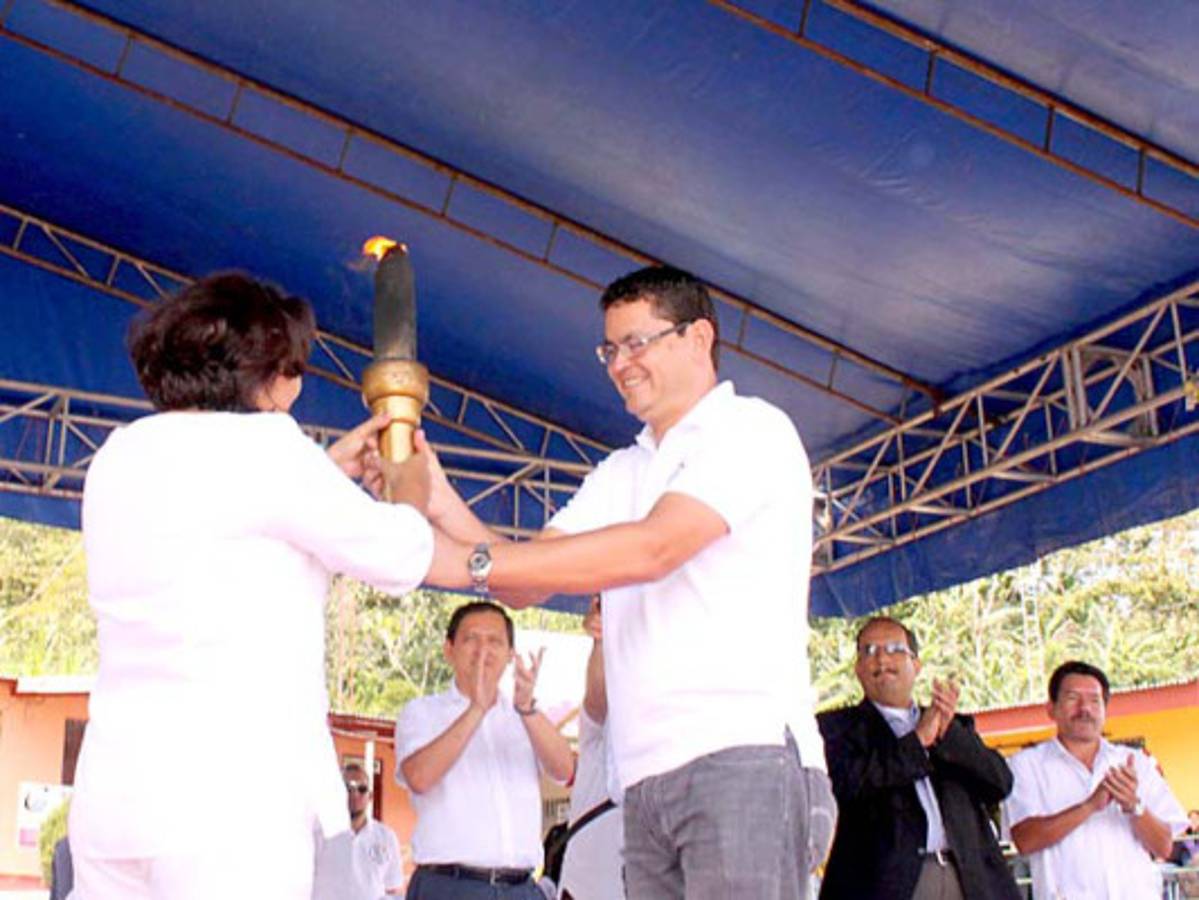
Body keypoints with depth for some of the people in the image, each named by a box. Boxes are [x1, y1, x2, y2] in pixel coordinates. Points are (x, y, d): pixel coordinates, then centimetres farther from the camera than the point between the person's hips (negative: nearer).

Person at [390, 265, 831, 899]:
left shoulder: (750, 428, 0)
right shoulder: (619, 475, 24)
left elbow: (652, 549, -15)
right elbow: (526, 582, 13)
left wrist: (469, 562, -17)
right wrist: (442, 503, -4)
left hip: (744, 756, -7)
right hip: (648, 778, 7)